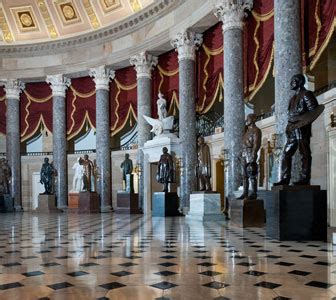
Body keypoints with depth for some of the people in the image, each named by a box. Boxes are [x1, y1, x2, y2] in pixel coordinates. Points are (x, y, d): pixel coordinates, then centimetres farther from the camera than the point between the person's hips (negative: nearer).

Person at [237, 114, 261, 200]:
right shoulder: (248, 131, 22)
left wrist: (253, 156, -22)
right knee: (245, 175, 7)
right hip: (244, 154, 9)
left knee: (252, 175, -9)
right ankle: (245, 193, 10)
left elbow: (256, 143, -14)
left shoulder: (256, 130, -5)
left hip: (250, 153, -9)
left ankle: (254, 194, -6)